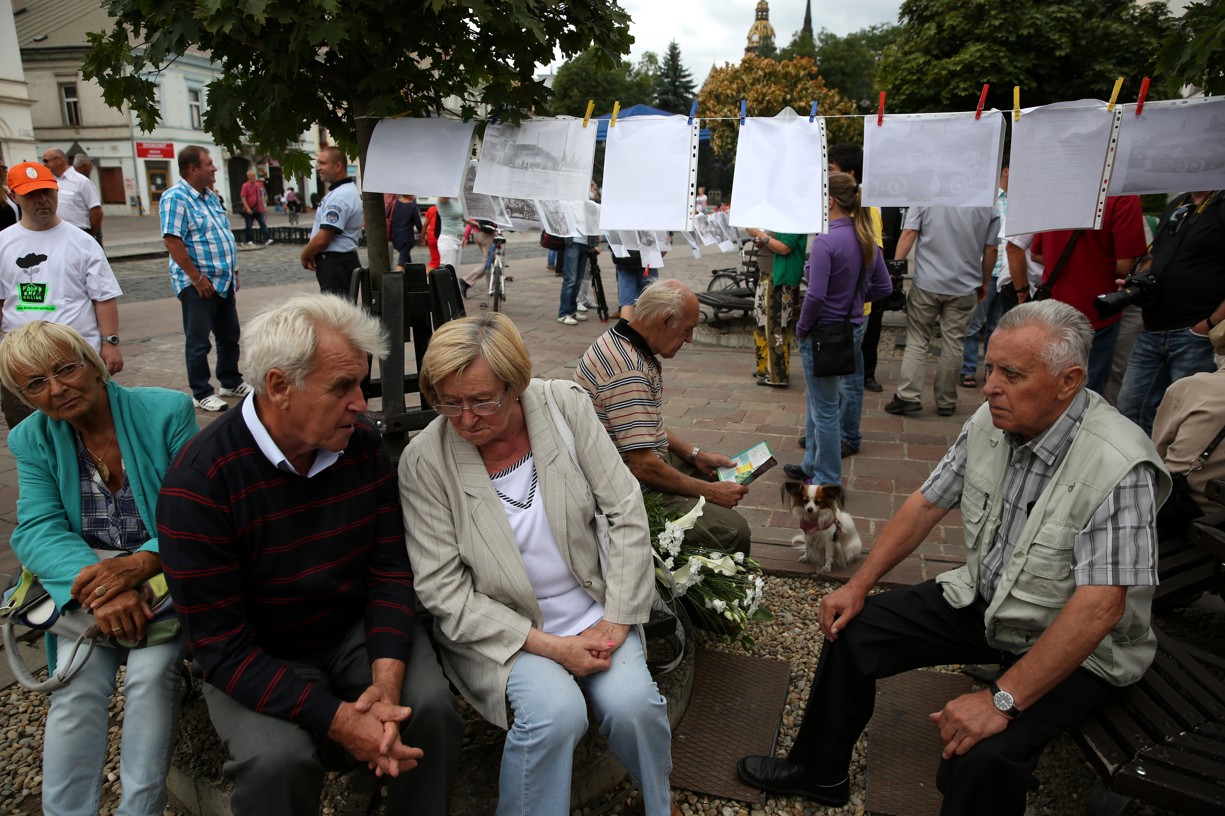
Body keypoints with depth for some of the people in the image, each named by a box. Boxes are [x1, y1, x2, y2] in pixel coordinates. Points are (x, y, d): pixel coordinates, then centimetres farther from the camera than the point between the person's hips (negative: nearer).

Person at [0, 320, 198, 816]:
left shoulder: (167, 411, -8)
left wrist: (138, 566, -29)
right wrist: (94, 585, -27)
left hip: (166, 569, -2)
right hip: (83, 574, 3)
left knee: (150, 671, -24)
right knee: (79, 679, -21)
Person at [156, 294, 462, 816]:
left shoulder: (364, 444, -10)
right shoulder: (197, 484, -22)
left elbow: (390, 570, -4)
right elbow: (221, 647, -20)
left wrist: (386, 680, -20)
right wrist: (337, 720, -28)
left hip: (359, 628, 3)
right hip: (257, 659, -3)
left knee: (432, 707, -21)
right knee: (278, 759, -29)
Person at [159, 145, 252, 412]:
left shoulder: (210, 196, 13)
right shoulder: (175, 198, -14)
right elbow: (172, 241, -21)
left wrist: (233, 271, 15)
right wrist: (197, 278, -21)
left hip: (224, 281, 8)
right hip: (199, 285, -8)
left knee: (230, 336, 17)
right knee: (198, 342, 2)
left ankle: (231, 382, 30)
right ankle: (202, 394, 12)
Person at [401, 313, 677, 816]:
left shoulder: (565, 405, -10)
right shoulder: (424, 460, -14)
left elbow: (626, 513, -6)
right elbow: (443, 590, -12)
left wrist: (616, 620, -10)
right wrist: (549, 646, -17)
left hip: (593, 613, 2)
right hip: (500, 630, -2)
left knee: (632, 703, -20)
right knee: (555, 710, -29)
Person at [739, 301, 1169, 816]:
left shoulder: (1119, 467, -29)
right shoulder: (991, 422, -8)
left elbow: (1099, 608, -33)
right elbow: (927, 504, 2)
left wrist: (1003, 700, -33)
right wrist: (858, 586, -2)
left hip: (1079, 651, -6)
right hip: (981, 599, 7)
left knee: (981, 758, -30)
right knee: (852, 629, 1)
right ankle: (819, 771, 23)